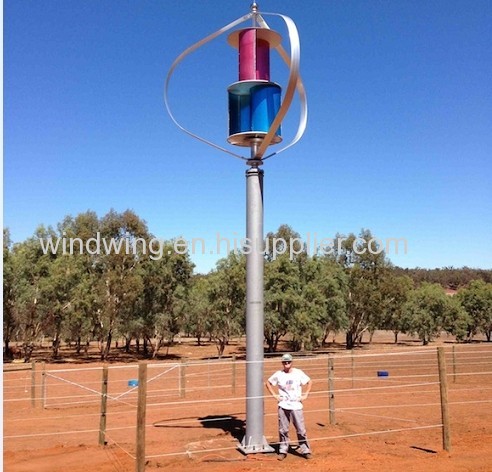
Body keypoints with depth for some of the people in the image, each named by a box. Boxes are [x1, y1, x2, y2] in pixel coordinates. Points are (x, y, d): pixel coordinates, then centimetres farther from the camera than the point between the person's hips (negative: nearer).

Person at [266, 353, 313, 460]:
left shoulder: (298, 373, -2)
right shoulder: (278, 374, 0)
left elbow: (309, 382, 8)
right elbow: (268, 383, 12)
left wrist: (305, 395, 1)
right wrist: (274, 395, 4)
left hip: (296, 406, -1)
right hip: (283, 406, 1)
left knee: (301, 429, 0)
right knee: (283, 430, 6)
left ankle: (305, 450, 12)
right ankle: (283, 451, 18)